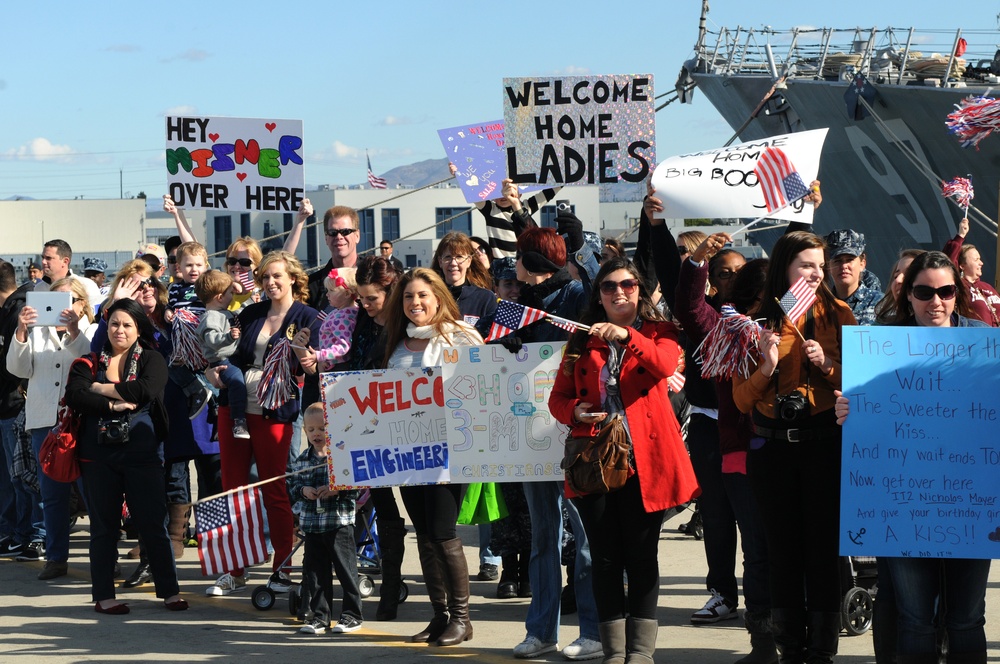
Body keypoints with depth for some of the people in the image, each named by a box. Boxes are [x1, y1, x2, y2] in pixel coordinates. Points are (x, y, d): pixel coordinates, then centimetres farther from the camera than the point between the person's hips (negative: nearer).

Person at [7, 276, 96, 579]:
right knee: (52, 492, 6)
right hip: (44, 420, 3)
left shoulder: (93, 333, 7)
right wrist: (21, 332, -10)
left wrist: (74, 331, -26)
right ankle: (56, 557, 12)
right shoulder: (38, 333, 16)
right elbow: (18, 369, 4)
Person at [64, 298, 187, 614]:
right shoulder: (90, 361, 7)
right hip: (98, 454, 1)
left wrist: (101, 388, -8)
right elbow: (74, 397, -8)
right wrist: (113, 404, -16)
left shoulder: (151, 360, 4)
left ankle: (169, 591, 10)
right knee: (104, 525, 7)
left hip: (142, 452, -1)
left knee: (154, 522, 1)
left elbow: (146, 391, -16)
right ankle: (103, 596, 14)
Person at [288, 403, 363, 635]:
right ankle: (320, 616, 17)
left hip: (339, 522, -4)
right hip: (312, 524, 5)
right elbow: (291, 486, 11)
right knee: (314, 571, 8)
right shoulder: (302, 460, 8)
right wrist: (303, 491, -9)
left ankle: (352, 614, 11)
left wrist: (336, 489, -21)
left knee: (346, 569, 1)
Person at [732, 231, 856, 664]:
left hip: (825, 444, -1)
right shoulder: (758, 321, 5)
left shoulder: (838, 315, 3)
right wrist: (767, 368, -13)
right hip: (772, 446, 1)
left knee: (823, 547, -2)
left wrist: (828, 364, -12)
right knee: (783, 548, 7)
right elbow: (742, 400, 3)